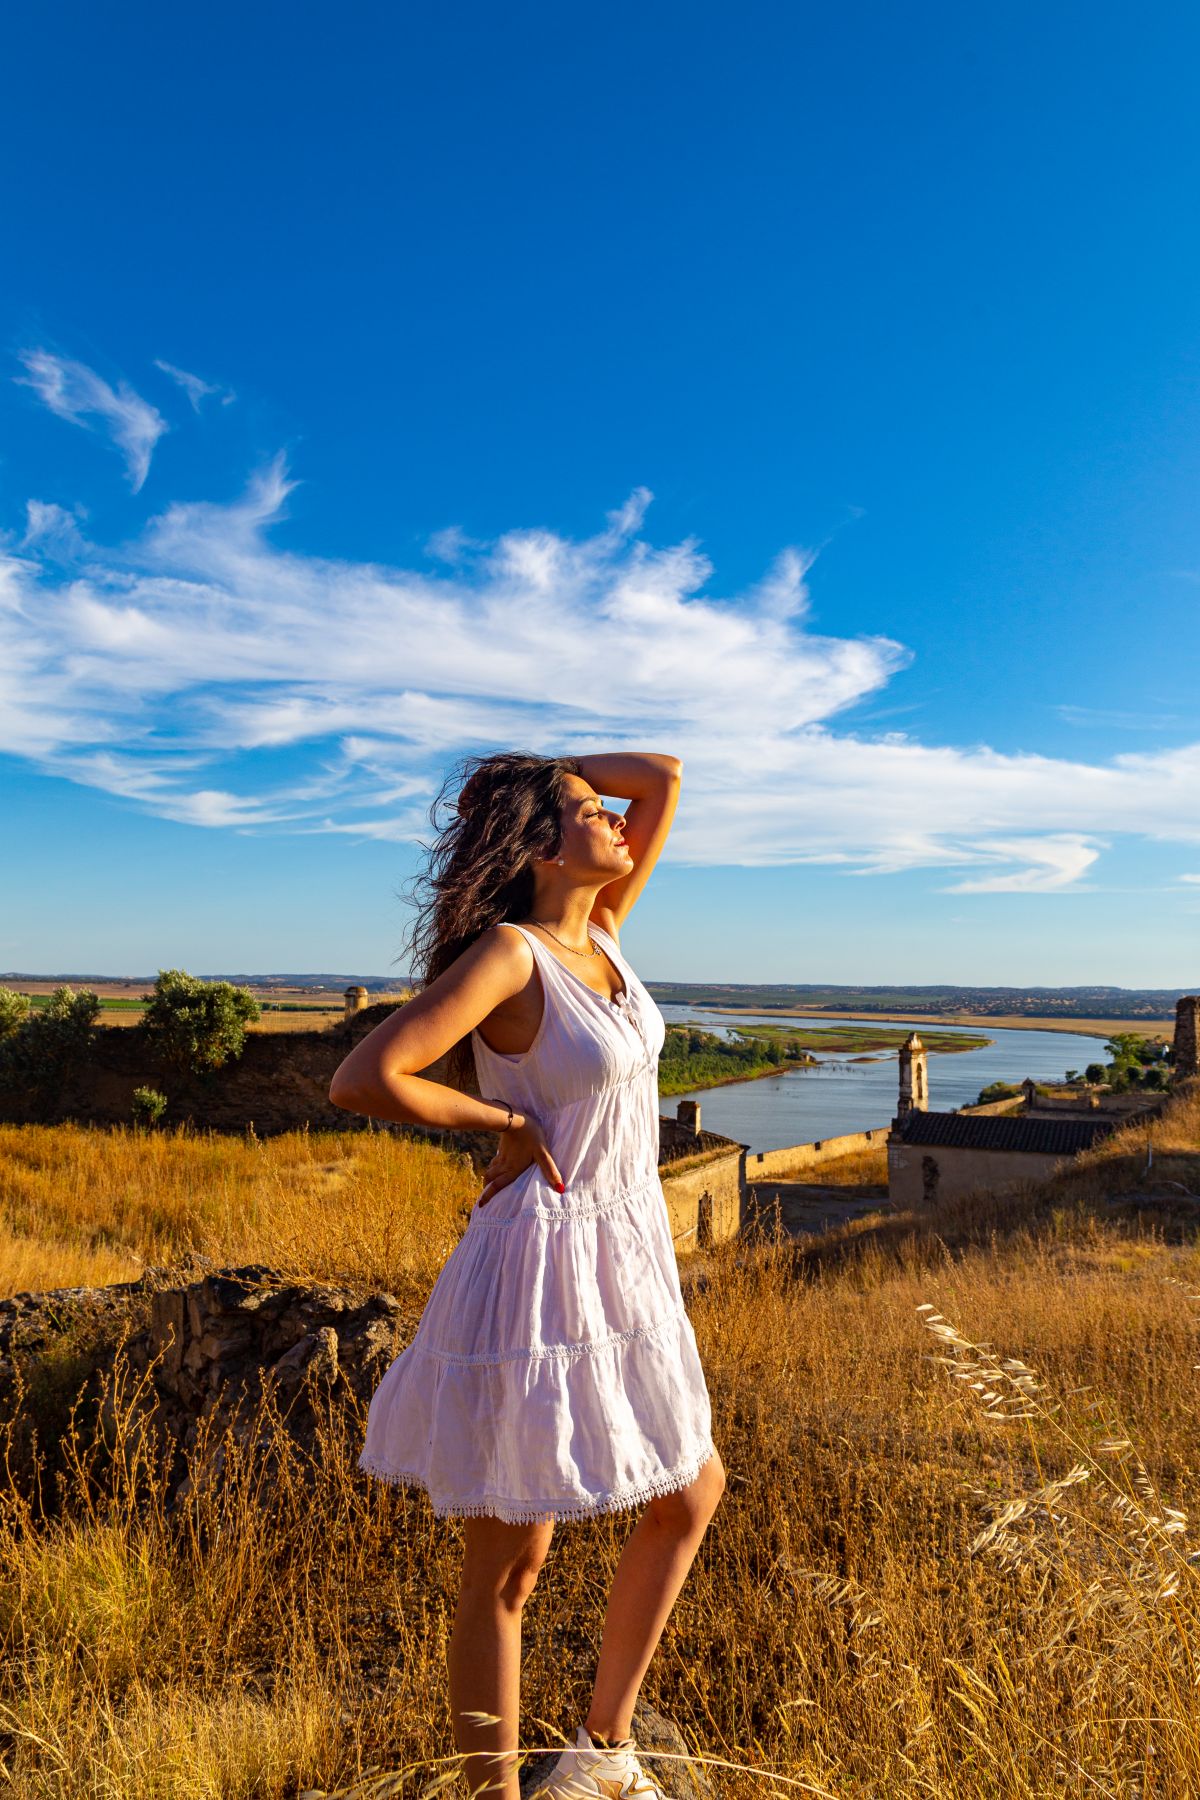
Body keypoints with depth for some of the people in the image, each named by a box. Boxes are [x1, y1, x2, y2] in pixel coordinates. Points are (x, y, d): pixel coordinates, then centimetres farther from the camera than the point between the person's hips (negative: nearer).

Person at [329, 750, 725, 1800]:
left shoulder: (599, 928, 4)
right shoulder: (508, 952, -18)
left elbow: (664, 778, 8)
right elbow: (361, 1080, -26)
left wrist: (542, 769, 5)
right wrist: (506, 1122, -14)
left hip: (627, 1265, 9)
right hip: (543, 1269, -9)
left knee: (691, 1496, 24)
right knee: (509, 1570, 8)